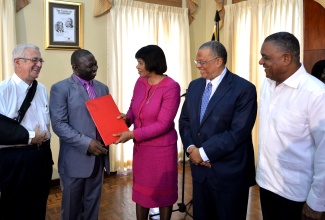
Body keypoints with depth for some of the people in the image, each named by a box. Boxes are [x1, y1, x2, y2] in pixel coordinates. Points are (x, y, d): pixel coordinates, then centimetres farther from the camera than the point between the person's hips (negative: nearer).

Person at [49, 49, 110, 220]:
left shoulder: (102, 88, 9)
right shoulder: (60, 88, -8)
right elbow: (59, 125, -14)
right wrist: (87, 143, -21)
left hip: (98, 155, 5)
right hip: (75, 158, -4)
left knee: (93, 203, 17)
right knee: (72, 205, 13)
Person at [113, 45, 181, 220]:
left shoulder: (171, 87, -19)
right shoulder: (140, 82, 1)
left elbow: (163, 124, -22)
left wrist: (132, 134, -24)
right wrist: (127, 118, -10)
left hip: (162, 148, -6)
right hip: (140, 147, 6)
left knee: (163, 191, 13)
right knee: (141, 190, 18)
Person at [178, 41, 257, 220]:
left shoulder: (244, 89, -15)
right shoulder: (194, 86, 6)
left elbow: (238, 132, -22)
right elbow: (184, 121, 9)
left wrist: (204, 152, -18)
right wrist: (191, 148, -8)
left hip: (229, 173, -5)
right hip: (200, 168, 6)